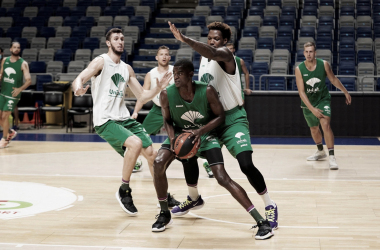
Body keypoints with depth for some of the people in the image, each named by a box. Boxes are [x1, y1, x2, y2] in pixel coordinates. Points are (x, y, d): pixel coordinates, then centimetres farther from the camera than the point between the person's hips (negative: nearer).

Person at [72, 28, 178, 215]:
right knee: (135, 143, -29)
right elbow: (80, 78, -20)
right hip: (105, 121, -7)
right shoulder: (101, 62, -5)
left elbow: (142, 96, 18)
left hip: (124, 119, 7)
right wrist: (78, 87, -44)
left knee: (151, 153, 4)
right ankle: (124, 191, -11)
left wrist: (158, 89, -2)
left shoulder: (127, 69, 15)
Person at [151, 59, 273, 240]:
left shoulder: (207, 91, -25)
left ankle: (261, 221, -14)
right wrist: (172, 137, -23)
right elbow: (168, 120, -3)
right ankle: (164, 214, -1)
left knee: (223, 178, -16)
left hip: (205, 135, -3)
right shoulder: (167, 94, -20)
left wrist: (199, 132, -27)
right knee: (159, 163, -22)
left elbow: (220, 116, -13)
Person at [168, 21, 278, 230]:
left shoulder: (225, 55, -18)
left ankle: (270, 207, -2)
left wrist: (185, 39, -54)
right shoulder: (204, 58, 7)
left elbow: (212, 53, -43)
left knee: (246, 165, -21)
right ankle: (193, 198, 36)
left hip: (232, 118, -8)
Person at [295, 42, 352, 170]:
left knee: (326, 124, -24)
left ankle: (332, 157, -24)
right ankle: (320, 151, 45)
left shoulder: (324, 64, -14)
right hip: (308, 103, 2)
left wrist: (346, 92, 12)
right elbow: (301, 92, -20)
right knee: (314, 129, 19)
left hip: (323, 99, -2)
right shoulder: (299, 69, -17)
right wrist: (312, 109, -27)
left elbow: (333, 79, 5)